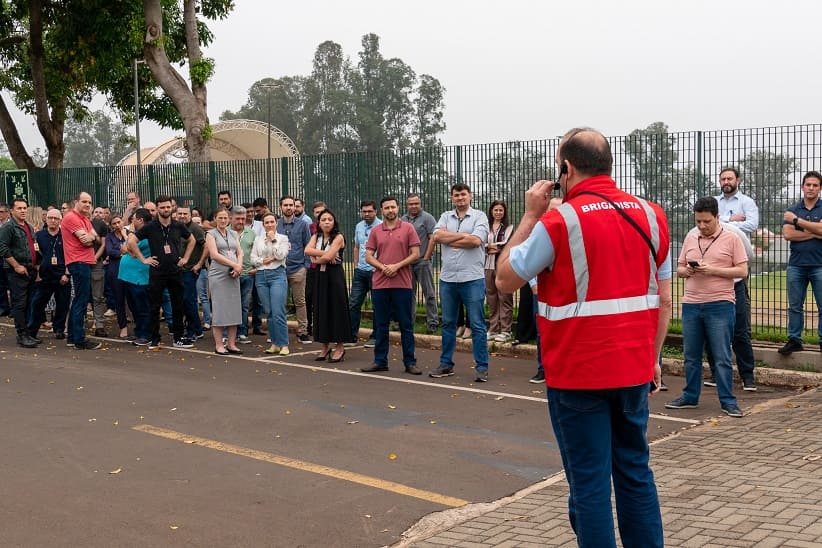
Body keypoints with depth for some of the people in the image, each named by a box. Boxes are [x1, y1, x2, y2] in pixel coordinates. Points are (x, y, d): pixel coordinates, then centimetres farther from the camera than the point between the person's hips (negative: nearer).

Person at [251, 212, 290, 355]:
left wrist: (273, 240, -6)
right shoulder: (258, 240, 14)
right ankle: (274, 344, 13)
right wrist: (264, 260, -7)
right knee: (268, 312, 5)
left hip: (277, 275, -4)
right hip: (261, 276, 4)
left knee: (278, 312, -13)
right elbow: (253, 259, 9)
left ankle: (284, 345, -9)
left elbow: (281, 255, -8)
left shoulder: (282, 238, 5)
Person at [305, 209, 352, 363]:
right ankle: (326, 346, 16)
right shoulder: (316, 237, 9)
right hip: (320, 276, 6)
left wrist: (316, 259, -3)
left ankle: (340, 347, 4)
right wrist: (324, 254, -19)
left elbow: (328, 257, -19)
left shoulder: (338, 237, -8)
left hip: (334, 275, -6)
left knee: (336, 309, -2)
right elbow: (307, 250, -10)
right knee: (321, 309, 7)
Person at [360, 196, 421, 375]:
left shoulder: (408, 228, 2)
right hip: (380, 285, 2)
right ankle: (380, 361, 16)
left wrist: (397, 266, -13)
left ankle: (409, 362, 8)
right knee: (381, 325, 8)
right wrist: (383, 267, -11)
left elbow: (415, 254, -2)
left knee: (406, 325, 2)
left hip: (402, 284, -2)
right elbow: (368, 256, 6)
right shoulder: (375, 232, 9)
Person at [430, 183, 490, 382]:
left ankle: (482, 367, 3)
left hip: (472, 278, -4)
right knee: (448, 323, 12)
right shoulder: (446, 217, 13)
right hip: (447, 278, 5)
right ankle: (446, 364, 22)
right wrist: (463, 235, -10)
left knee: (477, 324, -1)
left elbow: (476, 240, -15)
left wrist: (450, 240, -6)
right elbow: (437, 235, -5)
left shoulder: (479, 216, 1)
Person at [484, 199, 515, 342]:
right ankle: (493, 329, 16)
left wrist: (491, 245, -4)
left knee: (504, 298, -4)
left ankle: (505, 331, -1)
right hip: (489, 265, 4)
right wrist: (489, 247, -10)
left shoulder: (509, 227, 3)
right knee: (491, 298, 8)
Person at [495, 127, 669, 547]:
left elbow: (505, 279, -5)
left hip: (578, 374, -5)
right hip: (634, 369, 5)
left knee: (588, 481, 4)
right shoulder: (650, 216, 3)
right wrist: (653, 356, 17)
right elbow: (662, 299, 7)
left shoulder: (559, 221, -14)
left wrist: (530, 215, 0)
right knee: (636, 472, 17)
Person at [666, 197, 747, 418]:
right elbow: (679, 269, 16)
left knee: (722, 357, -1)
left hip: (720, 305, -4)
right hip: (691, 304, 4)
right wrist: (687, 271, -8)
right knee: (691, 356, 10)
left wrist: (713, 270, -15)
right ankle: (690, 397, 21)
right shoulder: (690, 238, 12)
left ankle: (727, 401, 7)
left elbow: (742, 271, -5)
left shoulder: (731, 239, 0)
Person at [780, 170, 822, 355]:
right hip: (796, 265, 2)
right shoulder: (792, 210, 10)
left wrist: (797, 220, -8)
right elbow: (787, 234, -4)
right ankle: (794, 340, 12)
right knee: (795, 306, 6)